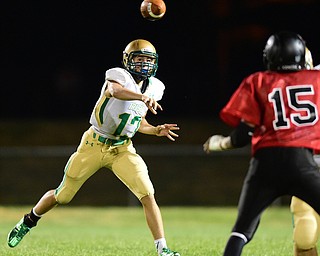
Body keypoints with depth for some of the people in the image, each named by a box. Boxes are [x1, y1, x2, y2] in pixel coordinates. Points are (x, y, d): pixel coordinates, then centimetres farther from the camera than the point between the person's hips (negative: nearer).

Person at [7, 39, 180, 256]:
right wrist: (142, 97, -60)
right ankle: (28, 223, 36)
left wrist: (157, 130, -3)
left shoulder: (154, 87, 3)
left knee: (148, 195, -16)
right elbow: (112, 90, -44)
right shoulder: (120, 75, -17)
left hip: (123, 149, 4)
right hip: (95, 145, -4)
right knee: (62, 196, 9)